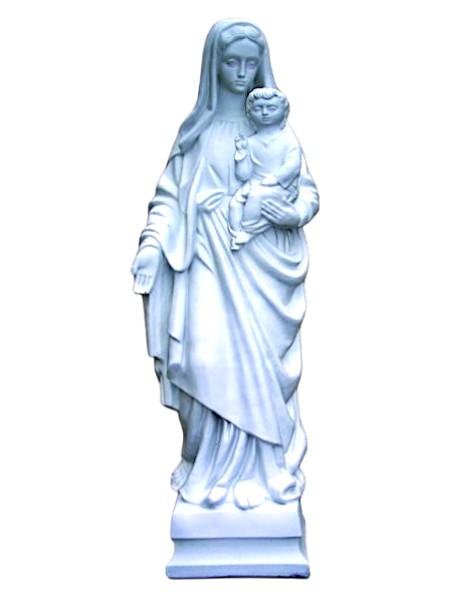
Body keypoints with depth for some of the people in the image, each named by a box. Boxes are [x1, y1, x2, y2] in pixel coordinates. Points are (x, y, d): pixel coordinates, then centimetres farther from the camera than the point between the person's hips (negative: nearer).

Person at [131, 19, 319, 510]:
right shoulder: (196, 130, 8)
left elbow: (308, 190, 8)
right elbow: (169, 195, 4)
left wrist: (295, 213, -13)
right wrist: (152, 245, -10)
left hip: (264, 264, 0)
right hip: (213, 263, 0)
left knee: (262, 362, -1)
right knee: (211, 360, -9)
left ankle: (263, 468, 12)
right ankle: (215, 468, 6)